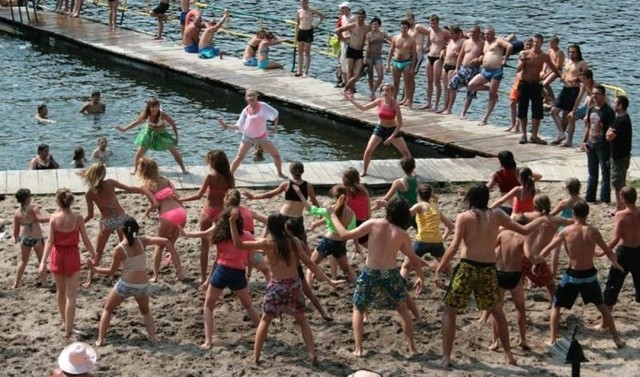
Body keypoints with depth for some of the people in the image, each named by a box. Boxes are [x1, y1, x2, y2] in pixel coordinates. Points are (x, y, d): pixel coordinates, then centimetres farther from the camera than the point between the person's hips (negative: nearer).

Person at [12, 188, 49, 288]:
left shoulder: (17, 212, 2)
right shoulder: (34, 208, -11)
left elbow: (16, 228, 8)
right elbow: (40, 219, -26)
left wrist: (16, 238, 24)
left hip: (24, 238, 4)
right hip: (37, 238, -4)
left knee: (23, 261, 18)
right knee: (41, 260, 13)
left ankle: (16, 284, 18)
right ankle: (44, 282, 14)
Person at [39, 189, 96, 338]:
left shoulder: (54, 218, -10)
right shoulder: (77, 218, -11)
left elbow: (50, 241, -16)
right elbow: (86, 241, -8)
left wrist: (43, 261, -18)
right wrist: (94, 255, 8)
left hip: (57, 256, 2)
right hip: (72, 256, -2)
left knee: (60, 290, 22)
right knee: (71, 294, 3)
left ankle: (65, 321, 37)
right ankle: (68, 329, -3)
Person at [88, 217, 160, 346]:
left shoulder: (119, 249, -9)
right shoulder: (142, 241, -3)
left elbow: (111, 271, -2)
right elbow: (165, 241, -10)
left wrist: (94, 269, 11)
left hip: (125, 284, -3)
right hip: (143, 285, 3)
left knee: (107, 309, 20)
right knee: (145, 311, 31)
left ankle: (100, 339, 14)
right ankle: (152, 337, 17)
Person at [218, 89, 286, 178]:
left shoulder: (263, 106, -13)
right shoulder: (246, 111, -11)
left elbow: (275, 114, 1)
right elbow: (239, 126, -5)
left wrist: (275, 125, -8)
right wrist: (228, 126, -16)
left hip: (262, 137, 1)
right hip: (248, 137, -1)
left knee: (276, 154, 4)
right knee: (239, 157, -11)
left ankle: (280, 173, 26)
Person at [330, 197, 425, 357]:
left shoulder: (373, 224, -7)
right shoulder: (402, 235, -1)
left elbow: (345, 235, -7)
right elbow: (414, 259, 9)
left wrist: (333, 216, 6)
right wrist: (421, 276, 25)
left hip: (370, 274, -1)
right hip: (391, 275, 1)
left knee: (358, 310, 19)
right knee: (403, 310, 23)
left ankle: (358, 349, 8)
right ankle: (412, 348, 22)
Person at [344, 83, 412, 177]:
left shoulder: (395, 104, -19)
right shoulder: (379, 102, -11)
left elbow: (400, 123, -15)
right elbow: (363, 108, -4)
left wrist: (392, 136, -21)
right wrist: (351, 100, -12)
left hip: (393, 130, -2)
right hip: (380, 129, 2)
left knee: (405, 152, -2)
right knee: (368, 150, -6)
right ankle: (364, 171, 13)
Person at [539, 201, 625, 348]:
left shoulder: (566, 231, -10)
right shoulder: (593, 231, -6)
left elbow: (548, 249, -3)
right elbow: (608, 251, 5)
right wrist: (615, 263, 22)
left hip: (572, 275, -2)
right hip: (590, 275, 2)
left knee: (556, 306, 16)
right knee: (602, 306, 23)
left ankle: (552, 340, 8)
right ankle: (617, 339, 26)